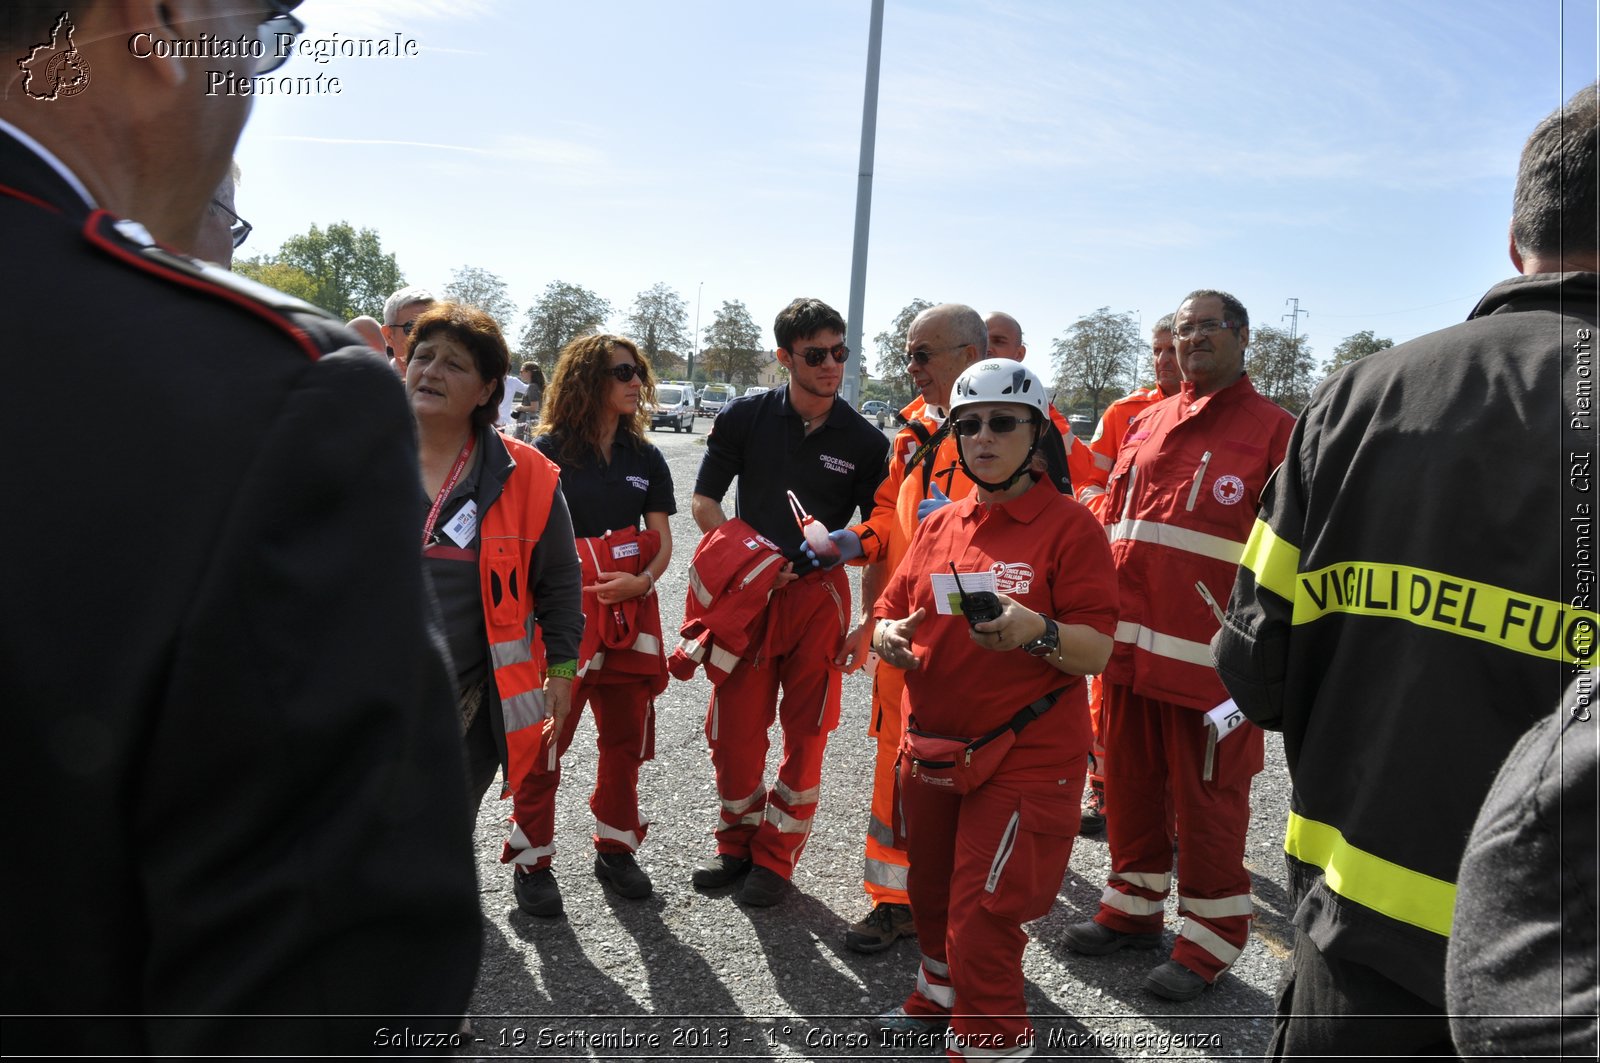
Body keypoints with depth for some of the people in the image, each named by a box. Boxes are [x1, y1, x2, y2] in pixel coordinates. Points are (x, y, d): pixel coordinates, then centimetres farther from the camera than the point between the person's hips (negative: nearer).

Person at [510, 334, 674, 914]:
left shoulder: (645, 458, 10)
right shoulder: (548, 451, -4)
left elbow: (662, 540, 7)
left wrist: (641, 580, -12)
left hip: (630, 615, 5)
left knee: (627, 736, 12)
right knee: (543, 742, 0)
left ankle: (615, 848, 28)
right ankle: (535, 861, 15)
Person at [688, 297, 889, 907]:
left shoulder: (865, 441, -1)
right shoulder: (745, 417, 0)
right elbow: (705, 501, 4)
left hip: (820, 594, 0)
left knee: (805, 734, 5)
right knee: (733, 729, 4)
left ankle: (775, 858, 21)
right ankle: (738, 843, 26)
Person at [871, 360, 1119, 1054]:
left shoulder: (1070, 525, -9)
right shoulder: (939, 527, 8)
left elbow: (1097, 653, -16)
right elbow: (890, 613, 13)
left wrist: (1037, 632, -34)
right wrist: (886, 637, -10)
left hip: (1025, 758, -6)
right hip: (931, 749, 6)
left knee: (982, 924, -5)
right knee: (932, 894, 23)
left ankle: (991, 1046, 17)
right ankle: (940, 996, 49)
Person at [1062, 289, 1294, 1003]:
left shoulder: (1273, 430, -1)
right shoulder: (1147, 424, 15)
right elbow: (1112, 519, 19)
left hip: (1209, 653, -5)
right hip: (1129, 645, 6)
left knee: (1208, 796, 5)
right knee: (1130, 780, 15)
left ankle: (1208, 941, 21)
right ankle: (1133, 908, 33)